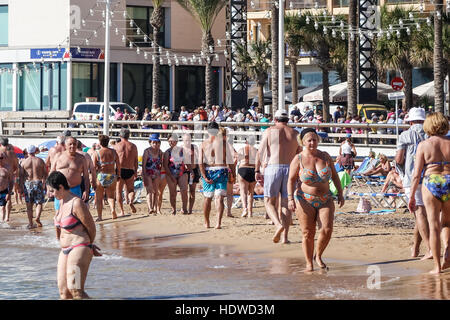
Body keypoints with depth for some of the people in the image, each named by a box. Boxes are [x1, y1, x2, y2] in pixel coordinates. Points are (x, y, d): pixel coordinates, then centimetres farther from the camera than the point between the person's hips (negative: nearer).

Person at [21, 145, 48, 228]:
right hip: (38, 183, 0)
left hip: (28, 183, 0)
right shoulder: (40, 161, 1)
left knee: (29, 205, 6)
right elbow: (45, 174, 4)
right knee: (39, 203, 10)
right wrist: (44, 182, 17)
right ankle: (38, 217, -13)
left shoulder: (24, 162, 0)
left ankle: (30, 223, 5)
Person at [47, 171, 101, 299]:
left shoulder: (76, 203, -15)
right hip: (65, 250, 9)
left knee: (75, 290, -18)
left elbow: (91, 227, -8)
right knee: (64, 292, 5)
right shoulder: (62, 202, 13)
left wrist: (90, 245, 11)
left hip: (79, 249, -9)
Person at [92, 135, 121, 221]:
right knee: (111, 196, 15)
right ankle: (113, 209, -12)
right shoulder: (113, 152, 3)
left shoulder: (96, 153, -7)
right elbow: (118, 165, 3)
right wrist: (118, 175, 14)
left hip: (100, 176, -2)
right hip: (112, 176, 2)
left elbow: (94, 167, -13)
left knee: (99, 198, 8)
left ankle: (99, 216, 2)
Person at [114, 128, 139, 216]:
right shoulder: (133, 146, 5)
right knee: (130, 189, 13)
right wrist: (135, 171, 16)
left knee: (119, 191, 7)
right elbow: (136, 160, 7)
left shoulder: (117, 146, 1)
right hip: (130, 171, 2)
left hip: (119, 170, -2)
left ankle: (122, 211, 2)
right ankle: (131, 201, -19)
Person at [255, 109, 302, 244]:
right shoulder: (295, 134, 12)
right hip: (290, 168, 2)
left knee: (269, 202, 5)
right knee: (286, 204, 8)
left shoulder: (269, 131, 5)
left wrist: (257, 171, 0)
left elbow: (260, 152, -2)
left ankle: (279, 224, -22)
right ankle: (285, 237, 4)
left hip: (273, 168, -2)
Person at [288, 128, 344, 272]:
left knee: (327, 229, -12)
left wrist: (340, 194, 11)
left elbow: (335, 176, 14)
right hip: (305, 200, -2)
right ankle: (309, 263, 9)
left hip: (325, 200, 2)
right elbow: (291, 180, -3)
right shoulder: (298, 159, -4)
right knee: (308, 233, -3)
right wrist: (291, 198, -13)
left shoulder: (325, 157, 5)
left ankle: (318, 256, 11)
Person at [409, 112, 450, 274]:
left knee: (434, 226, 4)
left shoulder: (424, 145, -1)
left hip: (431, 183, -2)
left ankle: (437, 266, 4)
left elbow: (416, 174, -2)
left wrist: (412, 196, 4)